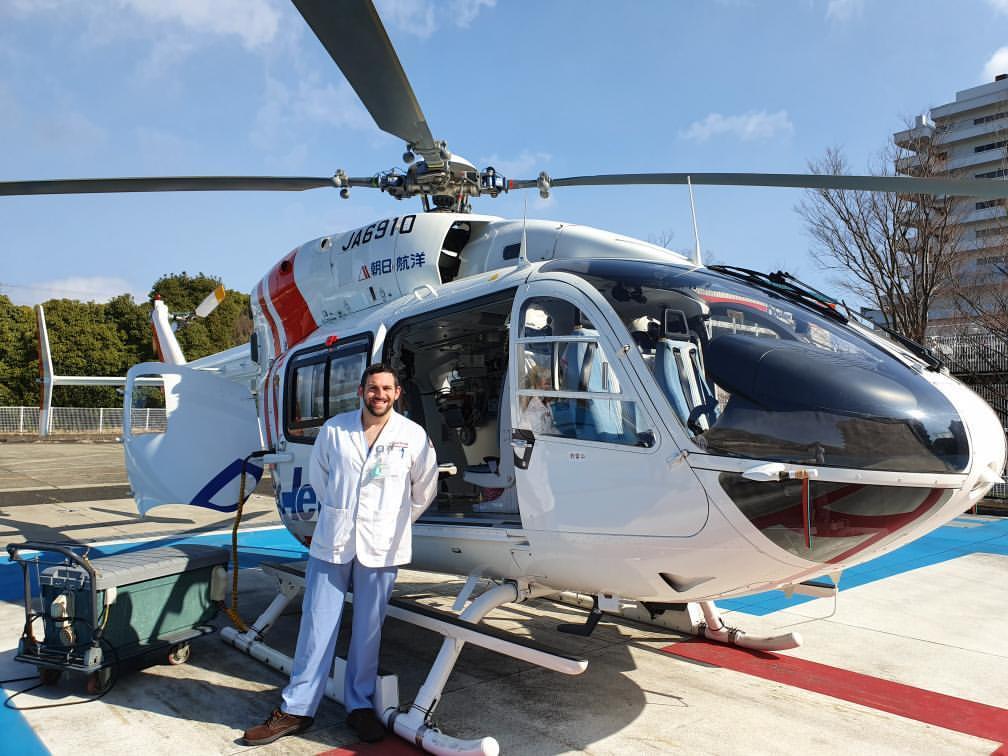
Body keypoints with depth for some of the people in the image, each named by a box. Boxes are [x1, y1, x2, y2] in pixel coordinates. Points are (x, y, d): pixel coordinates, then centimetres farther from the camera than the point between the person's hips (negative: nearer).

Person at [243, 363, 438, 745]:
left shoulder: (414, 435, -4)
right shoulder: (333, 429, -1)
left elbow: (425, 488, 9)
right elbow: (318, 474, 15)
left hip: (380, 547, -1)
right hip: (331, 542, 1)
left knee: (368, 630, 9)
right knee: (316, 626, 6)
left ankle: (359, 705, 25)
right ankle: (296, 709, 18)